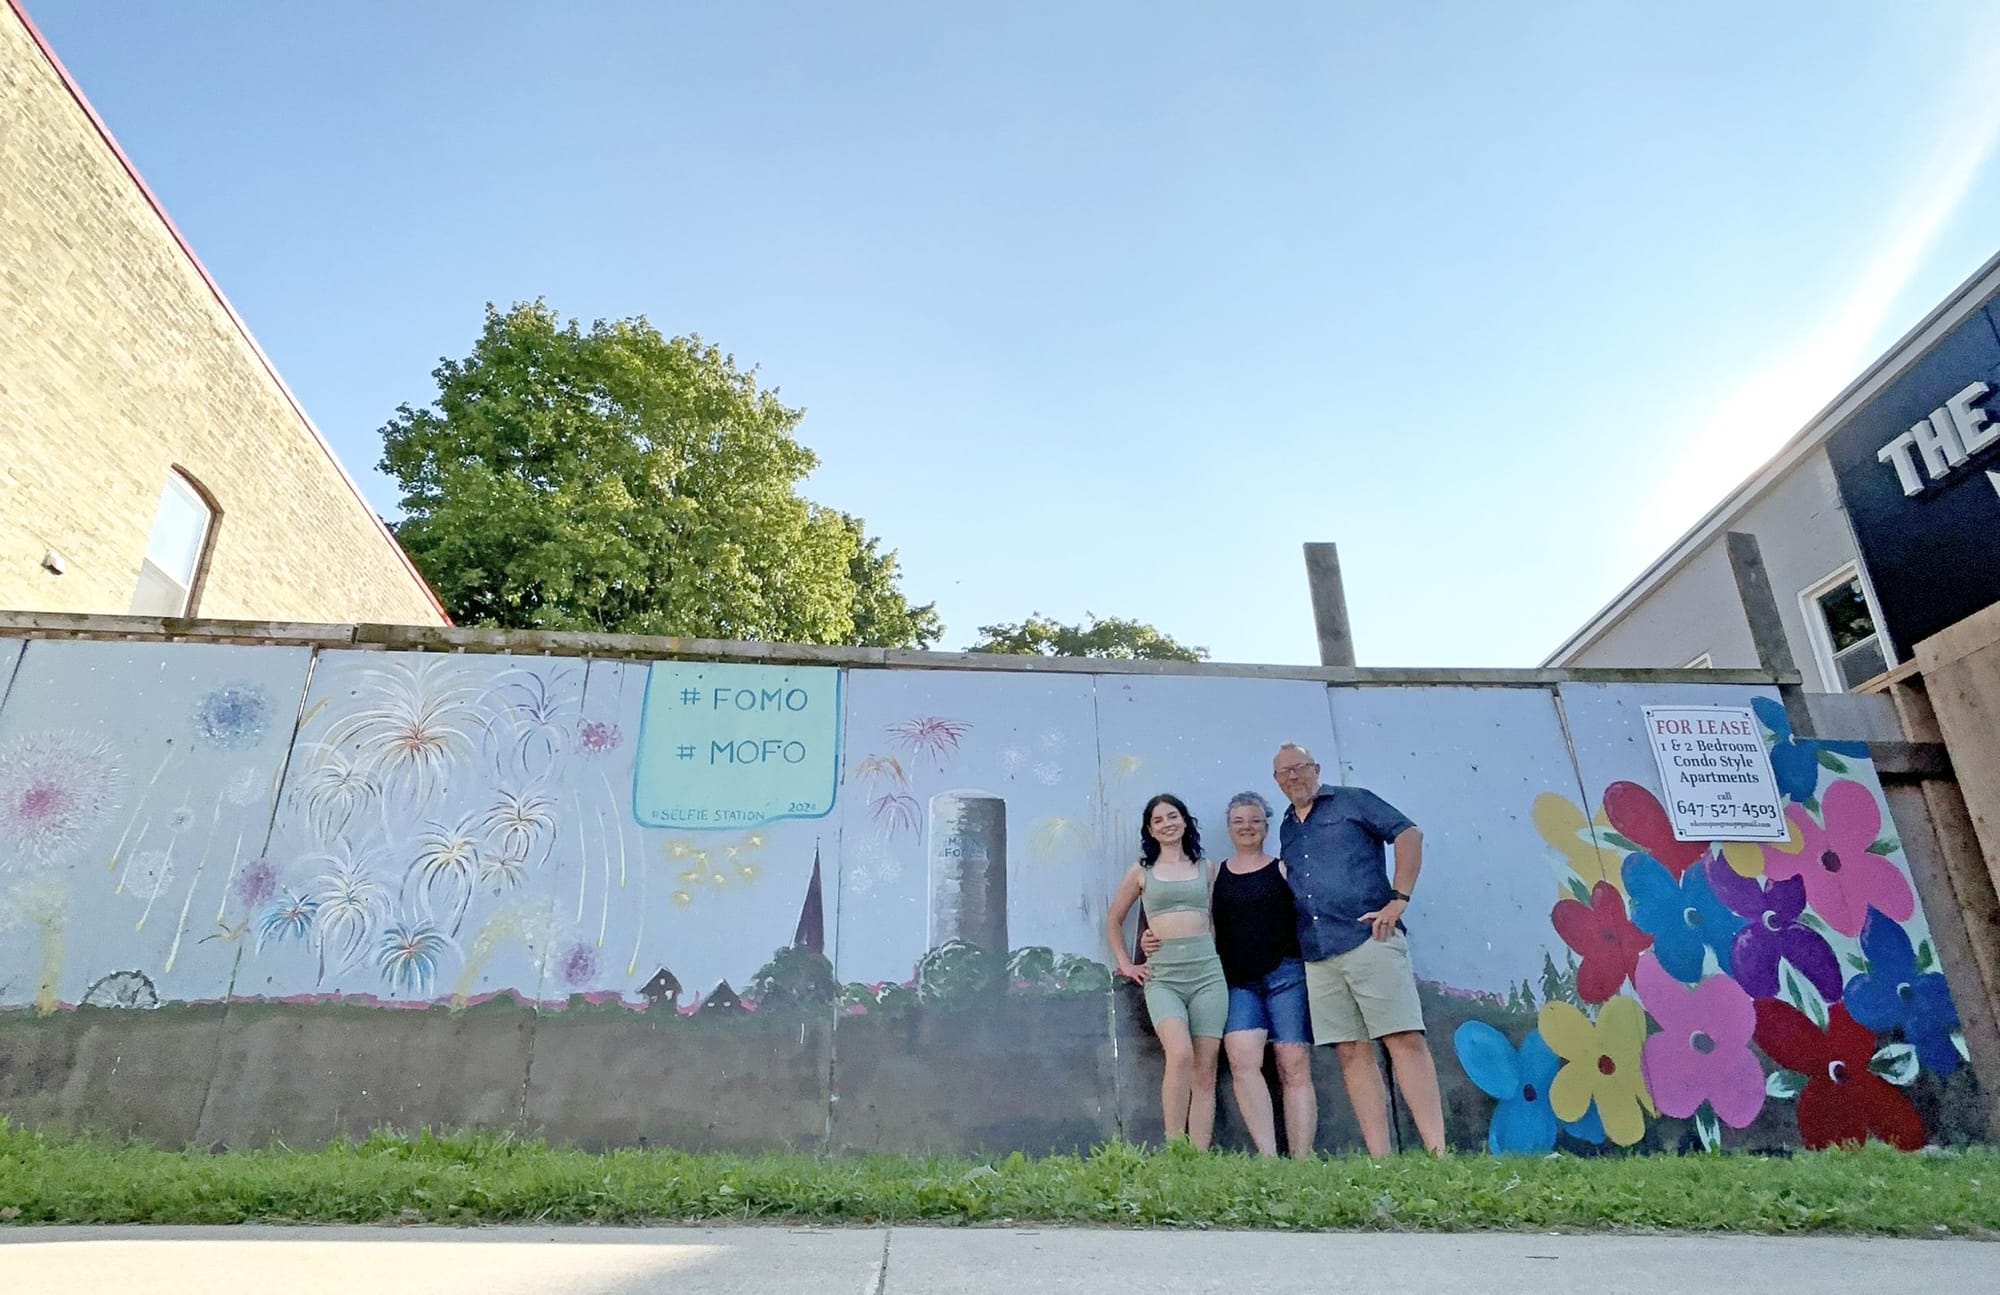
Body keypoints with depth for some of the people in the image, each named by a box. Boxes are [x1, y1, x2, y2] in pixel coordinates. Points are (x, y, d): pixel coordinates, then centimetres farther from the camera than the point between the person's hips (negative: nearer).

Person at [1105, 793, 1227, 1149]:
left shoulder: (1205, 869, 13)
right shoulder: (1141, 872, 10)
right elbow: (1113, 920, 19)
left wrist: (1212, 952, 8)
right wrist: (1125, 964, 10)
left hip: (1207, 972, 2)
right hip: (1162, 975, -2)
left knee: (1205, 1069, -3)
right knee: (1180, 1054, -24)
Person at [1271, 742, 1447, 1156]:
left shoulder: (1351, 801, 6)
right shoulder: (1287, 830, 21)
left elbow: (1409, 834, -2)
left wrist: (1398, 899, -10)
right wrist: (1293, 941, 13)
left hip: (1368, 938, -5)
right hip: (1318, 955, 6)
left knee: (1405, 1041, -10)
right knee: (1351, 1053, 2)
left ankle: (1438, 1150, -9)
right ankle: (1380, 1159, 3)